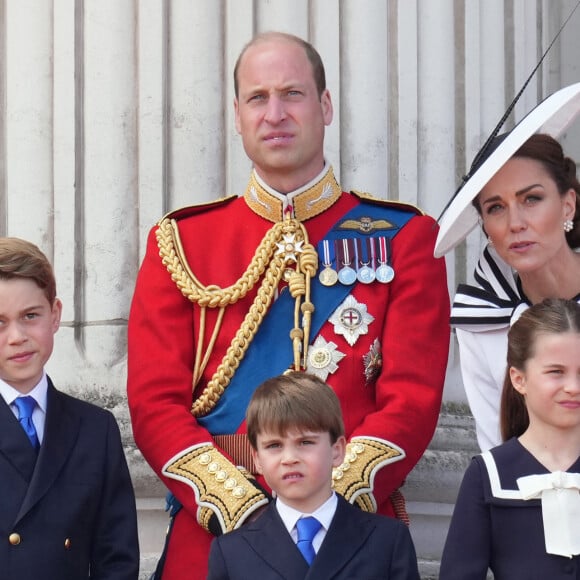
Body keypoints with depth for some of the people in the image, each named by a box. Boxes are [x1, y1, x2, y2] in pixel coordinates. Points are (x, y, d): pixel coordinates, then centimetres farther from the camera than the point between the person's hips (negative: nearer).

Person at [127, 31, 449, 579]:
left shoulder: (403, 238, 4)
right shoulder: (180, 242, 7)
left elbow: (413, 397, -4)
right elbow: (154, 401, -1)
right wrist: (241, 508, -14)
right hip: (212, 534, 1)